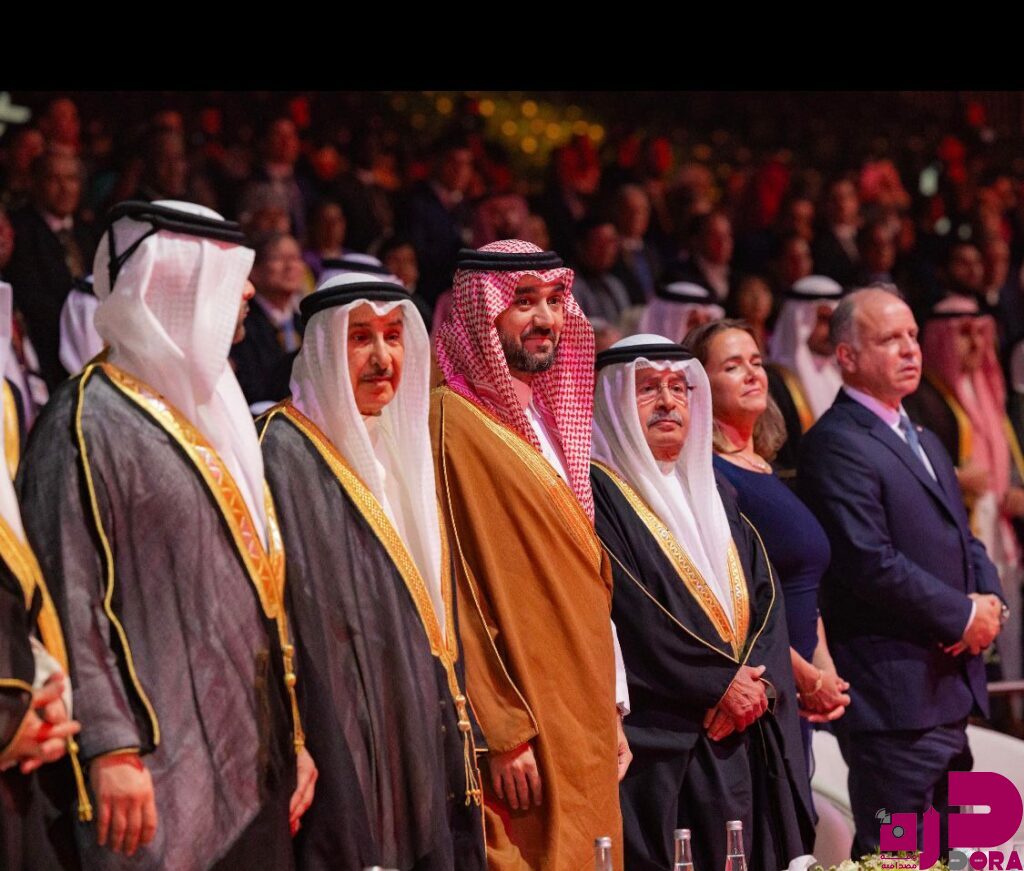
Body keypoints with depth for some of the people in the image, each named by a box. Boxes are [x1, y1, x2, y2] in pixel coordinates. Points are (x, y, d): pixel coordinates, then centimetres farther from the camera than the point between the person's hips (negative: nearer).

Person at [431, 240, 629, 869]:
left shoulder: (549, 427, 18)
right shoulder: (452, 423, -10)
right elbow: (454, 593, -15)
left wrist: (611, 714, 17)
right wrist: (502, 734, -18)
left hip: (580, 731, 8)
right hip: (518, 742, -8)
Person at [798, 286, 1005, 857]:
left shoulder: (925, 442, 20)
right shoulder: (835, 445, -13)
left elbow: (963, 540, 21)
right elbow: (871, 563, -21)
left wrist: (989, 599, 0)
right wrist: (963, 617, -13)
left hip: (949, 694, 10)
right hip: (894, 696, -10)